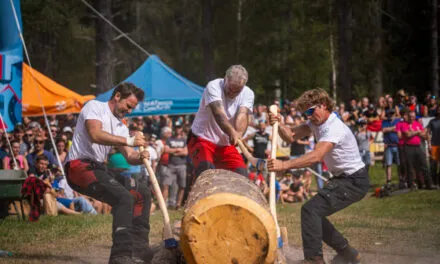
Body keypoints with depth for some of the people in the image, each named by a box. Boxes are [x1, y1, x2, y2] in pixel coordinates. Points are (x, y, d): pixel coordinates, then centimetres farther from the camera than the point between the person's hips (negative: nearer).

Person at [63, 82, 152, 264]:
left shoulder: (120, 127, 21)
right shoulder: (94, 107, -3)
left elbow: (129, 157, 11)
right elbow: (95, 135, -21)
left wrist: (140, 157, -13)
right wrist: (128, 140, -26)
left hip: (98, 168, 9)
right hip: (79, 166, -9)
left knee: (142, 192, 5)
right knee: (124, 198, -26)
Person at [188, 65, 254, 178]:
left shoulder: (247, 94, -5)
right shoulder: (213, 87, -19)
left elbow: (242, 115, -23)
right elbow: (218, 114, -35)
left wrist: (238, 135, -45)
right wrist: (232, 132, -54)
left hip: (227, 145, 5)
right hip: (202, 139, -5)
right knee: (206, 169, -30)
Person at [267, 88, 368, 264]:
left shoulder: (335, 128, -25)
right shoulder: (316, 122, 5)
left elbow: (316, 156, -39)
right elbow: (291, 136, -2)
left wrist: (284, 165, -47)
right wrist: (278, 125, -23)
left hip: (355, 182, -10)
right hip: (342, 178, 10)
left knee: (310, 210, -21)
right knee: (315, 214, 14)